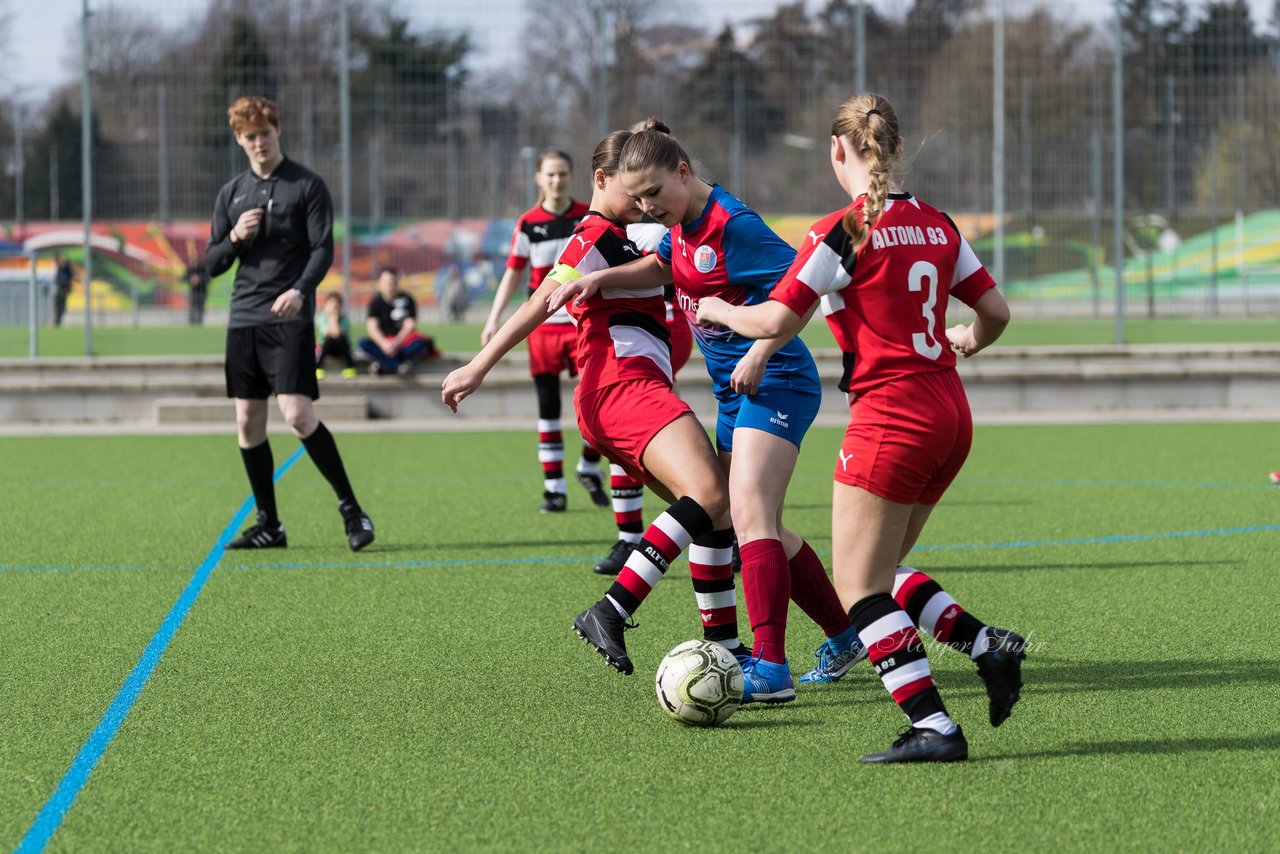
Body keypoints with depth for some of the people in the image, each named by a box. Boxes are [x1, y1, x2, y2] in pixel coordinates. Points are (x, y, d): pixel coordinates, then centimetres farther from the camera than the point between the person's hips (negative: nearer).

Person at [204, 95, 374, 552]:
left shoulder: (307, 185, 0)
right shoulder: (231, 194, 14)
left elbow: (323, 249, -7)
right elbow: (212, 264, 15)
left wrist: (299, 291, -24)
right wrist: (235, 238, -6)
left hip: (290, 318, -5)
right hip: (243, 317, 5)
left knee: (297, 415, -16)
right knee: (248, 423, 3)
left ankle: (351, 508, -5)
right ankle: (269, 524, 11)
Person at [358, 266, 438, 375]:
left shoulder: (406, 299, -3)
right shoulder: (376, 301, 0)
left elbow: (410, 325, -10)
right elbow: (372, 327, -12)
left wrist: (396, 343, -26)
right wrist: (384, 343, -30)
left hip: (404, 339, -1)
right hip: (384, 340, 1)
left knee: (420, 343, -34)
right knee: (363, 344, -29)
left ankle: (384, 364, -38)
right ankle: (398, 365, -41)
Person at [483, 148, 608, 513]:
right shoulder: (528, 224, 0)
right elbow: (513, 273, 6)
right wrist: (493, 319, -1)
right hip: (543, 325, 0)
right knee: (548, 407, -1)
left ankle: (589, 469, 19)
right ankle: (554, 487, 4)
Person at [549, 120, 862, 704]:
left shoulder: (731, 224, -19)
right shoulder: (683, 225, 8)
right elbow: (659, 268, 29)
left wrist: (761, 353, -26)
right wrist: (599, 279, 13)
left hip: (773, 384, -10)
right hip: (734, 392, 10)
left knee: (749, 513, -22)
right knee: (758, 531, 14)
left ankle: (770, 669, -30)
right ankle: (846, 637, 28)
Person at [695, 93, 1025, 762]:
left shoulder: (844, 231, -11)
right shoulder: (937, 225, 9)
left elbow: (776, 322, -12)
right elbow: (995, 311, 13)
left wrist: (716, 310, 8)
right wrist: (966, 342, 35)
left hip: (891, 416, -8)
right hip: (950, 412, 8)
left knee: (858, 587, -1)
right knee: (881, 571, 20)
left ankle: (933, 727, -8)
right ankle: (989, 646, 4)